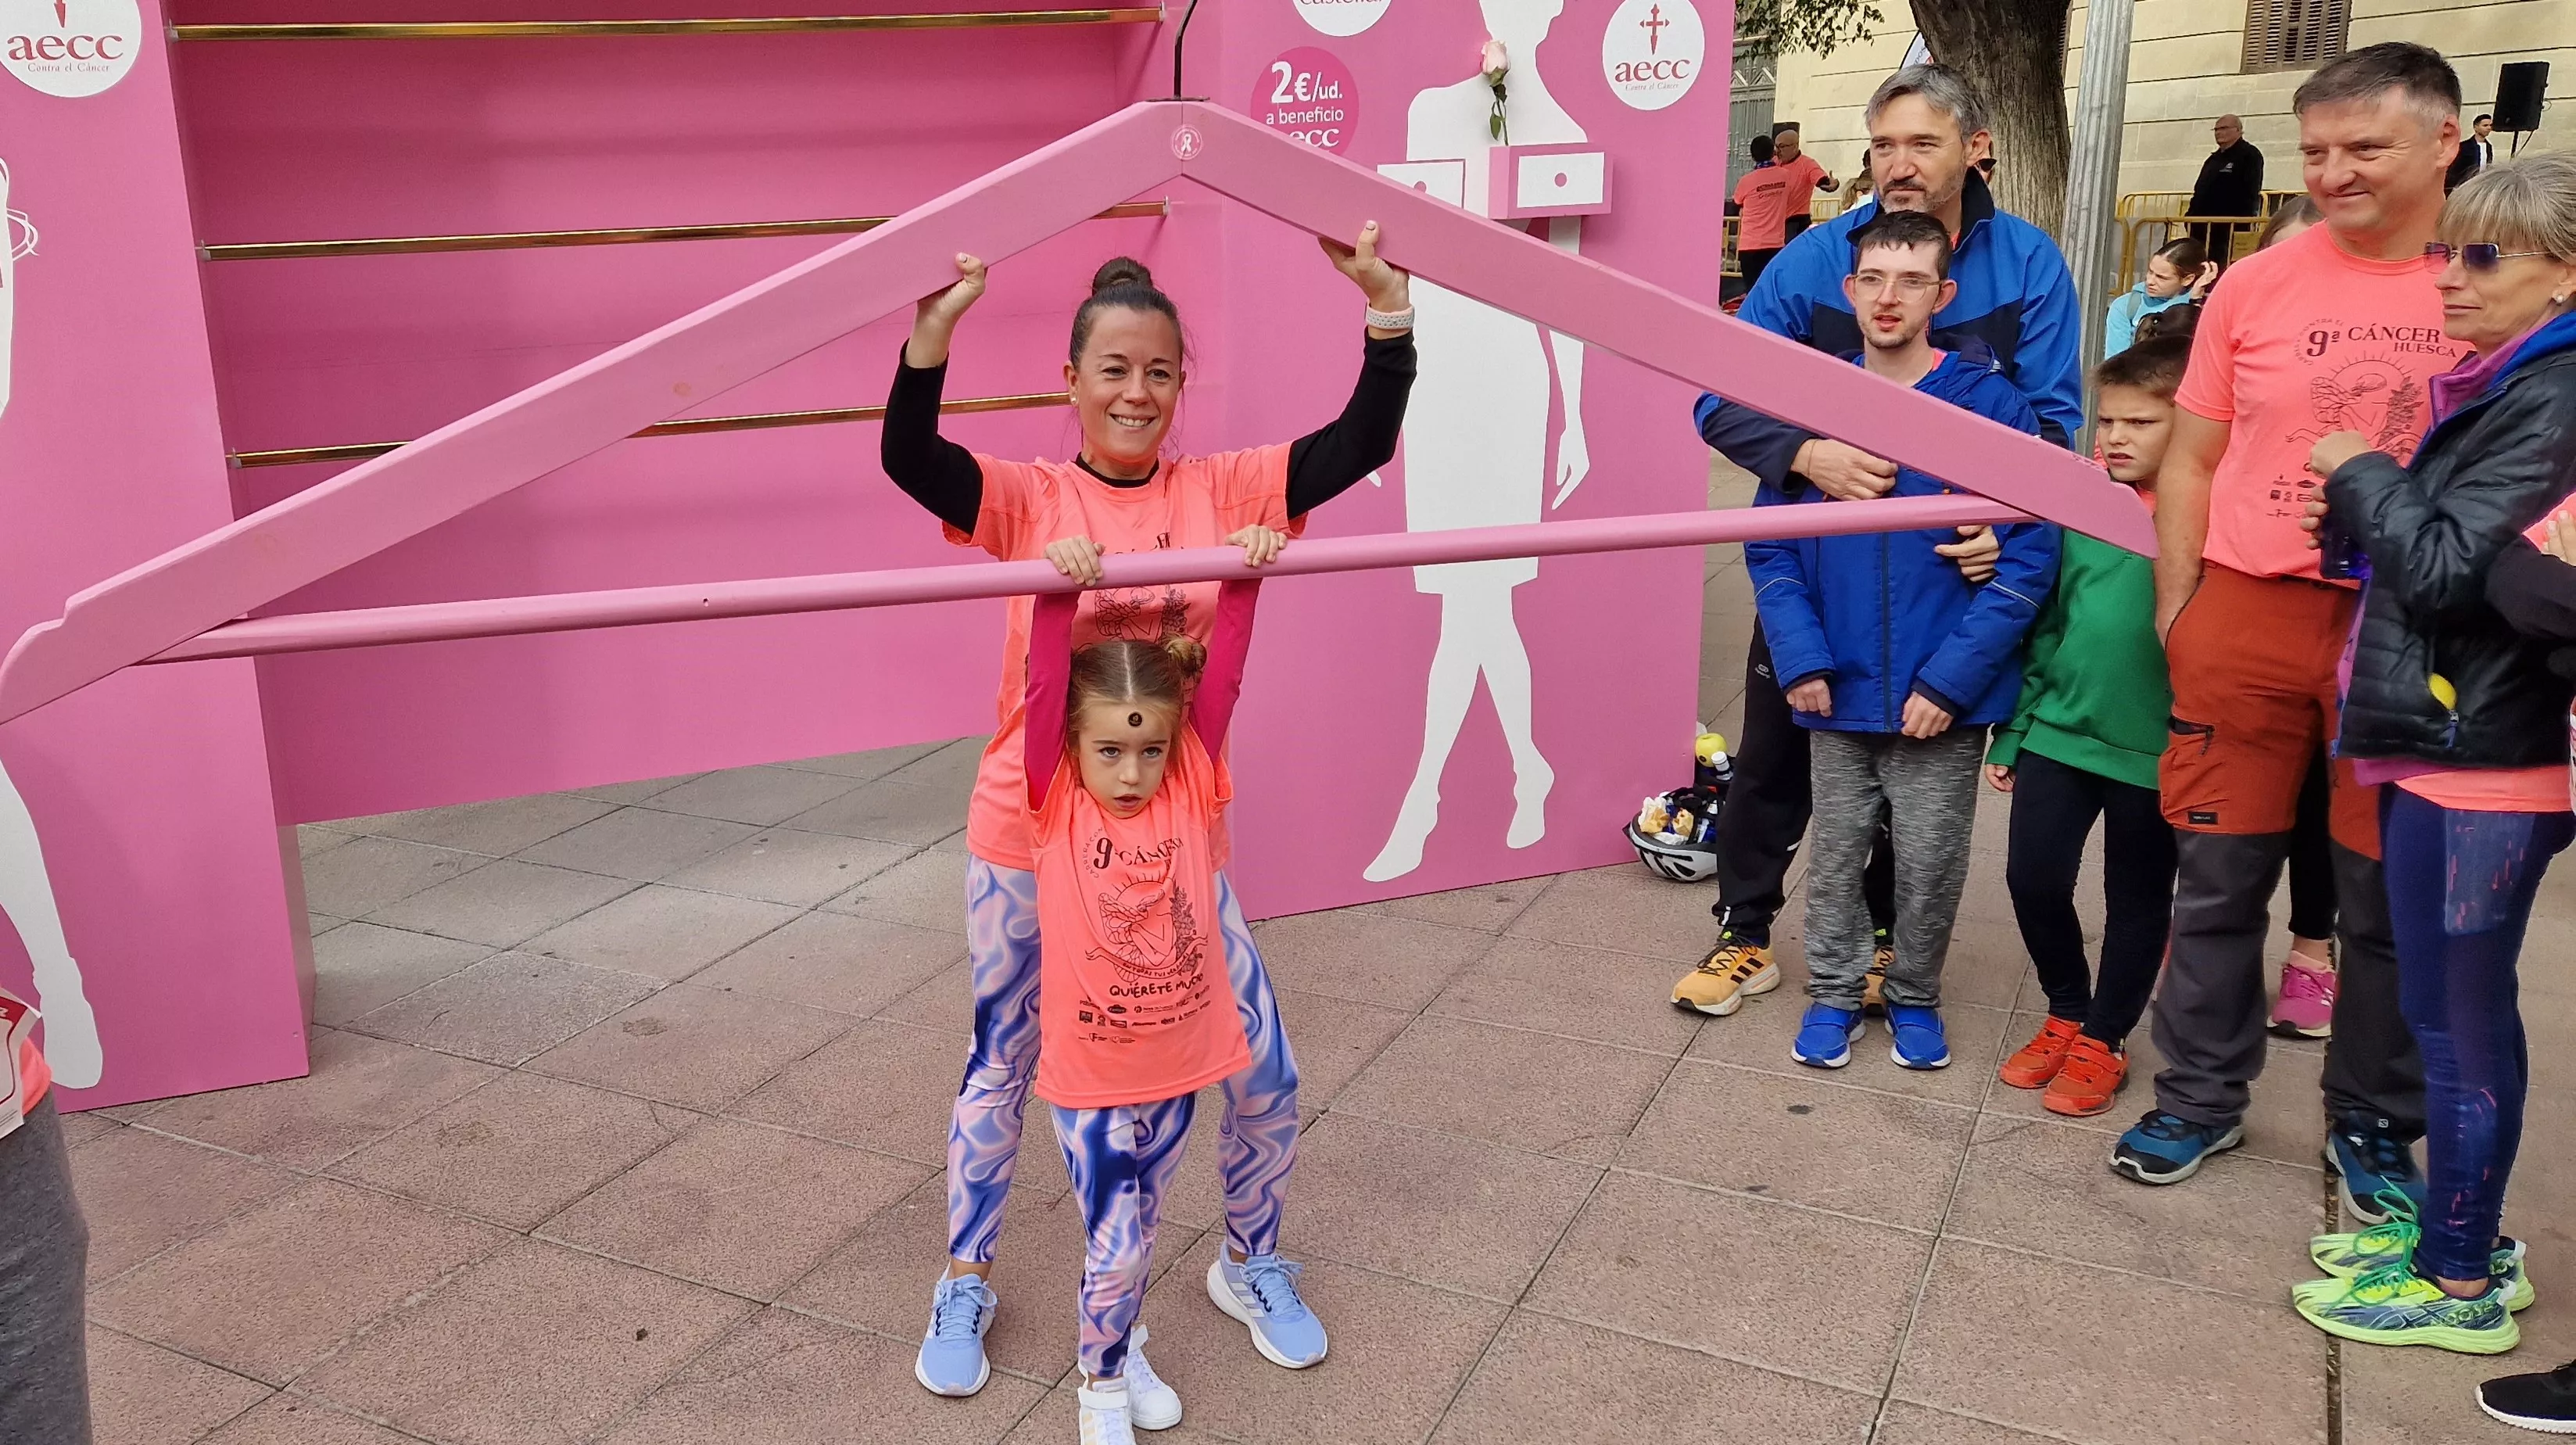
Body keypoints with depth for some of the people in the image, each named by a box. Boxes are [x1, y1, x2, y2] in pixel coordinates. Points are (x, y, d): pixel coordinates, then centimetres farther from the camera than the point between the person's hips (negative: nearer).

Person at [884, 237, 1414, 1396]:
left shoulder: (1220, 493, -2)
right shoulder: (1030, 500, -6)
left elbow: (1361, 446, -10)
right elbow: (908, 461, -22)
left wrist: (1388, 304, -21)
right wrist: (933, 331, -36)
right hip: (1031, 836, -1)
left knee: (1264, 1073, 6)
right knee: (1001, 1066, 16)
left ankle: (1252, 1263, 35)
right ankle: (964, 1285, 39)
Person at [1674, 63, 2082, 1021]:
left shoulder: (2028, 265, -9)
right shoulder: (1813, 259, -10)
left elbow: (2052, 419, -9)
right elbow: (1721, 401, -12)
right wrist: (1807, 456, -30)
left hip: (1949, 571, 0)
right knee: (1773, 755, 9)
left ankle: (1887, 938, 34)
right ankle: (1744, 936, 26)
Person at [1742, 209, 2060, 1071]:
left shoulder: (1990, 405, -9)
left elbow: (2030, 555, -10)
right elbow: (1770, 543, 3)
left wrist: (1951, 677, -15)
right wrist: (1801, 660, -8)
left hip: (1945, 699, -2)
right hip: (1837, 692, 2)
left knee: (1930, 862, 10)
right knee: (1835, 853, 14)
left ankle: (1914, 998, 33)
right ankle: (1834, 992, 33)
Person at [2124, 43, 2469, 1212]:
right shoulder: (2255, 287, 2)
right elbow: (2191, 462, 8)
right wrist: (2175, 607, 2)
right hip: (2249, 611, 1)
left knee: (2389, 895, 9)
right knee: (2220, 872, 8)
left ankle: (2373, 1125, 27)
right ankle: (2202, 1096, 25)